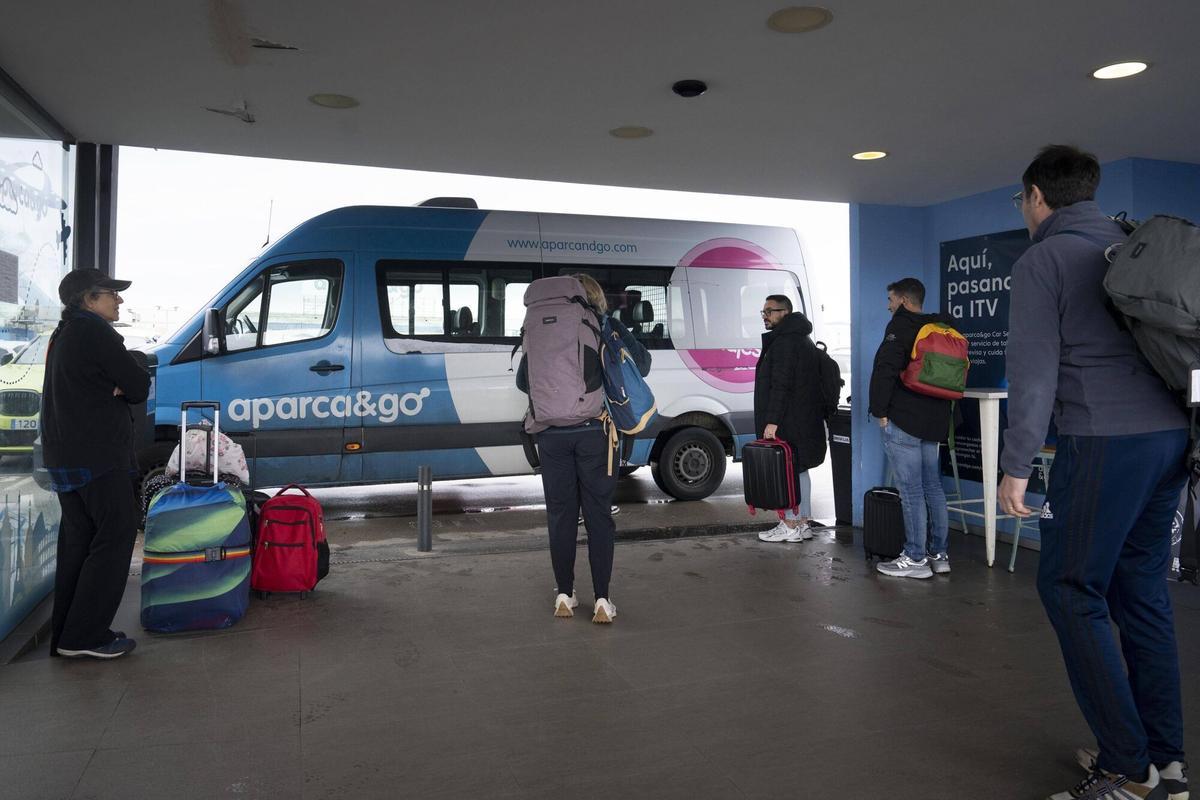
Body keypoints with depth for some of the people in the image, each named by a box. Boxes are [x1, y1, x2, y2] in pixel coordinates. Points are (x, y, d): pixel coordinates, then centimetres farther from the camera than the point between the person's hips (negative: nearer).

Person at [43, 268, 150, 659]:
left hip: (63, 457, 10)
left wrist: (114, 389, 0)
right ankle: (85, 635, -7)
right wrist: (123, 387, 8)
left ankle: (65, 634, 15)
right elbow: (139, 387, -11)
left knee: (78, 541, 12)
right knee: (114, 538, -6)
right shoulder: (95, 332, -10)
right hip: (99, 456, -10)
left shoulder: (62, 336, 21)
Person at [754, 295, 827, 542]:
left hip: (787, 422, -10)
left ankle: (791, 526, 0)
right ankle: (803, 523, 20)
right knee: (798, 469, 14)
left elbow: (781, 385, -22)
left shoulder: (784, 342, -14)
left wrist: (772, 420, -23)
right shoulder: (801, 339, 21)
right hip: (803, 420, 10)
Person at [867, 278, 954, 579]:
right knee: (933, 488, 14)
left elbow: (884, 370, -20)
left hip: (903, 421, -8)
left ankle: (915, 559, 0)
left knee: (911, 492, -4)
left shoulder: (901, 326, -9)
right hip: (935, 421, 8)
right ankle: (940, 555, 19)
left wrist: (880, 411, -12)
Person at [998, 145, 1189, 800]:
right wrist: (1176, 429, 21)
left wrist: (1017, 464, -10)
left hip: (1103, 442, -8)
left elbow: (1034, 369, -11)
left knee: (1071, 589, -1)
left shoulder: (1042, 260, -2)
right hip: (1171, 435, 8)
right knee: (1142, 591, 13)